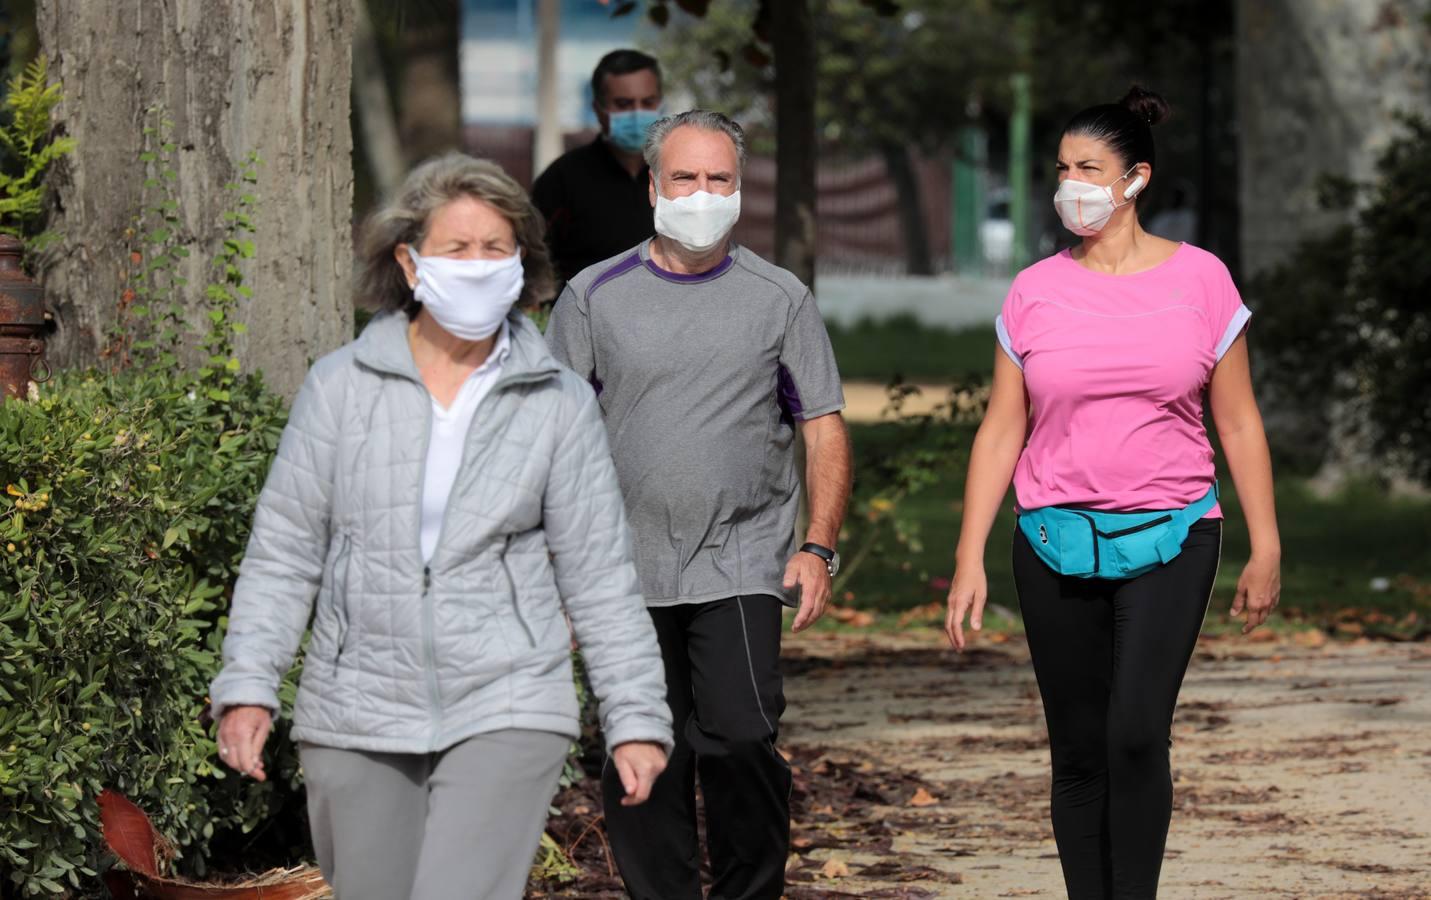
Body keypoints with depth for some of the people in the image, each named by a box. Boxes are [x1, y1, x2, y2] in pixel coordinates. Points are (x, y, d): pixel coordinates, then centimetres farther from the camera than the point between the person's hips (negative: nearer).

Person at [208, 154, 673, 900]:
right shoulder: (341, 386, 1)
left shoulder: (558, 405, 1)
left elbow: (599, 576, 4)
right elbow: (283, 551, 4)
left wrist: (635, 718, 0)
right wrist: (248, 686, -5)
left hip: (504, 709, -2)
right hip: (358, 713, 2)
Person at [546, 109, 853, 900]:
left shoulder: (780, 300, 6)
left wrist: (819, 546, -4)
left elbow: (824, 429, 8)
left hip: (741, 567, -1)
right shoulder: (595, 296, 6)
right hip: (625, 569, 1)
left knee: (740, 740, -14)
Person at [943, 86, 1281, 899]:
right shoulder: (1035, 292, 4)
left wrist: (1266, 548, 3)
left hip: (1168, 536, -2)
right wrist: (970, 560, 2)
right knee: (1078, 751, 4)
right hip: (1057, 540, 2)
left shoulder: (1199, 280, 1)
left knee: (1137, 733, -16)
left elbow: (1238, 421, 5)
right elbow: (1001, 430, 7)